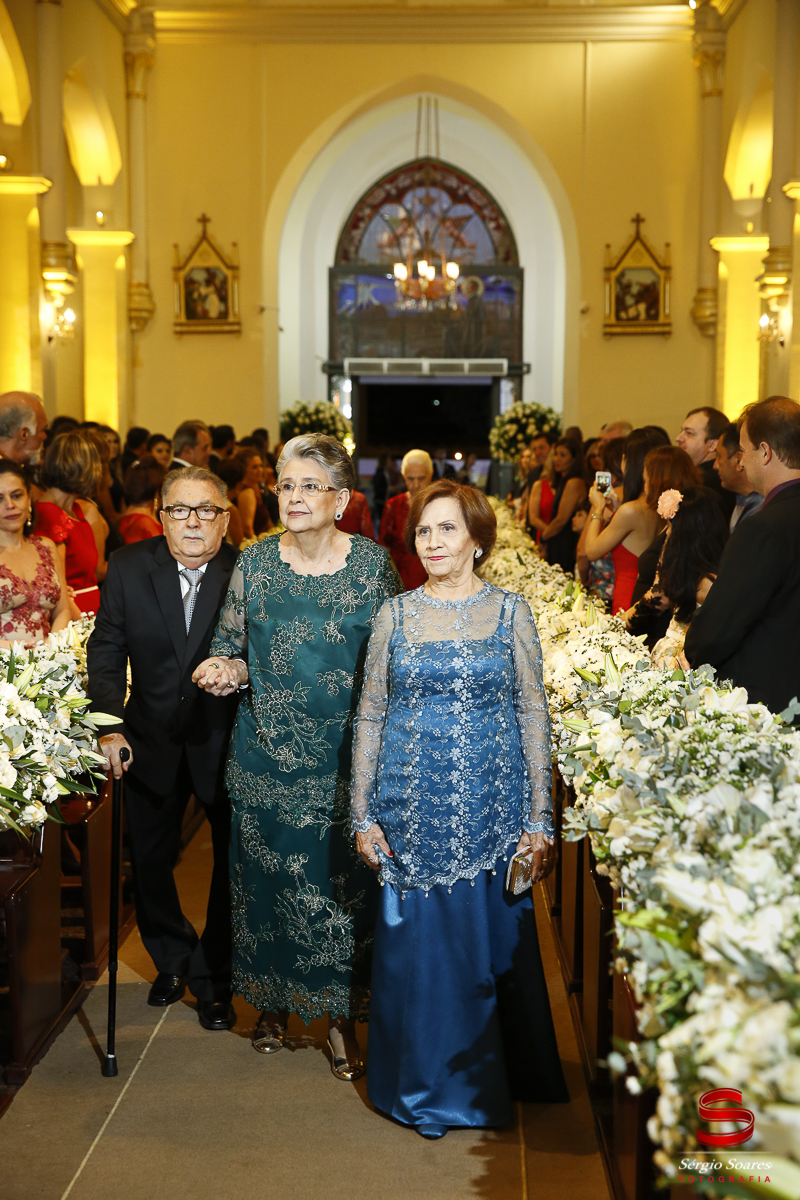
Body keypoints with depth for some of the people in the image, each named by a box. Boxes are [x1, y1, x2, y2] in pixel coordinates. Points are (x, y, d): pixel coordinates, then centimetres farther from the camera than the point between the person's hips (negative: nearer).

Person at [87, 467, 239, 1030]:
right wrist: (112, 726, -9)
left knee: (234, 861, 10)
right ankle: (174, 959, 43)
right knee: (150, 861, 18)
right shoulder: (129, 567, -7)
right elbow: (107, 651, -3)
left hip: (226, 740, -2)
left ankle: (216, 978, 31)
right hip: (151, 741, 3)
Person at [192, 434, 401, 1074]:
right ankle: (273, 1001, 29)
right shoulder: (254, 564, 1)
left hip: (348, 758, -1)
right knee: (268, 874, 9)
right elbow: (233, 650, 7)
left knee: (343, 880, 2)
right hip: (268, 754, 2)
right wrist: (225, 669, -15)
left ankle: (342, 1015, 18)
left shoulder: (373, 563, -3)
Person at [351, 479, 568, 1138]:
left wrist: (540, 821, -4)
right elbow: (370, 716, 6)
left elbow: (534, 717, 0)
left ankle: (495, 1079, 28)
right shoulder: (396, 614, 4)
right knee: (416, 942, 7)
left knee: (492, 939, 7)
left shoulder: (511, 612, 0)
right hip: (411, 806, 1)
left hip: (491, 805, -1)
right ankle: (427, 1086, 26)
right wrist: (363, 815, 2)